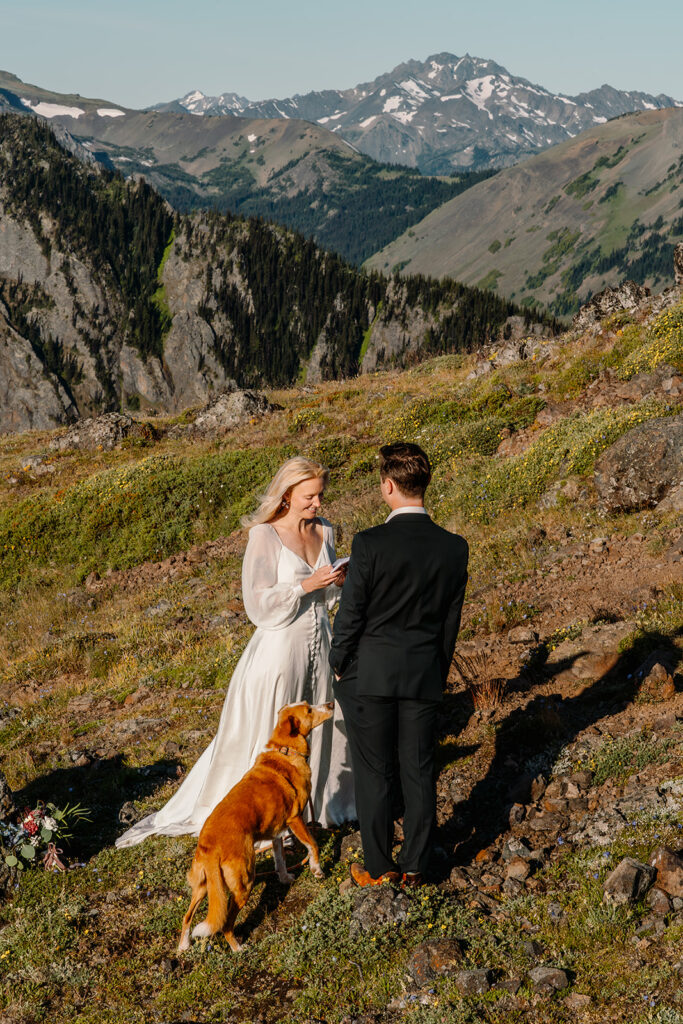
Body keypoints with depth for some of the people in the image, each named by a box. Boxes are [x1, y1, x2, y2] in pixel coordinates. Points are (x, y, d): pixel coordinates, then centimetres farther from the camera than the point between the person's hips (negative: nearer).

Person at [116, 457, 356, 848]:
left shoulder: (325, 531, 5)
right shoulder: (265, 536, -14)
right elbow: (259, 605, -17)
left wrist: (341, 582, -6)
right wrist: (305, 585, -24)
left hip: (319, 643, 6)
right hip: (280, 646, -6)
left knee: (322, 725, 16)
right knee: (268, 735, 2)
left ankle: (321, 799, 36)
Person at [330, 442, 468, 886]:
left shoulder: (370, 544, -18)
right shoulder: (454, 547, -5)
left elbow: (350, 615, -11)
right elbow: (451, 621, 5)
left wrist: (339, 667, 5)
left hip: (370, 675, -3)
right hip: (423, 677, 3)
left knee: (375, 774, 9)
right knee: (419, 774, 13)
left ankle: (378, 867, 20)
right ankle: (415, 866, 23)